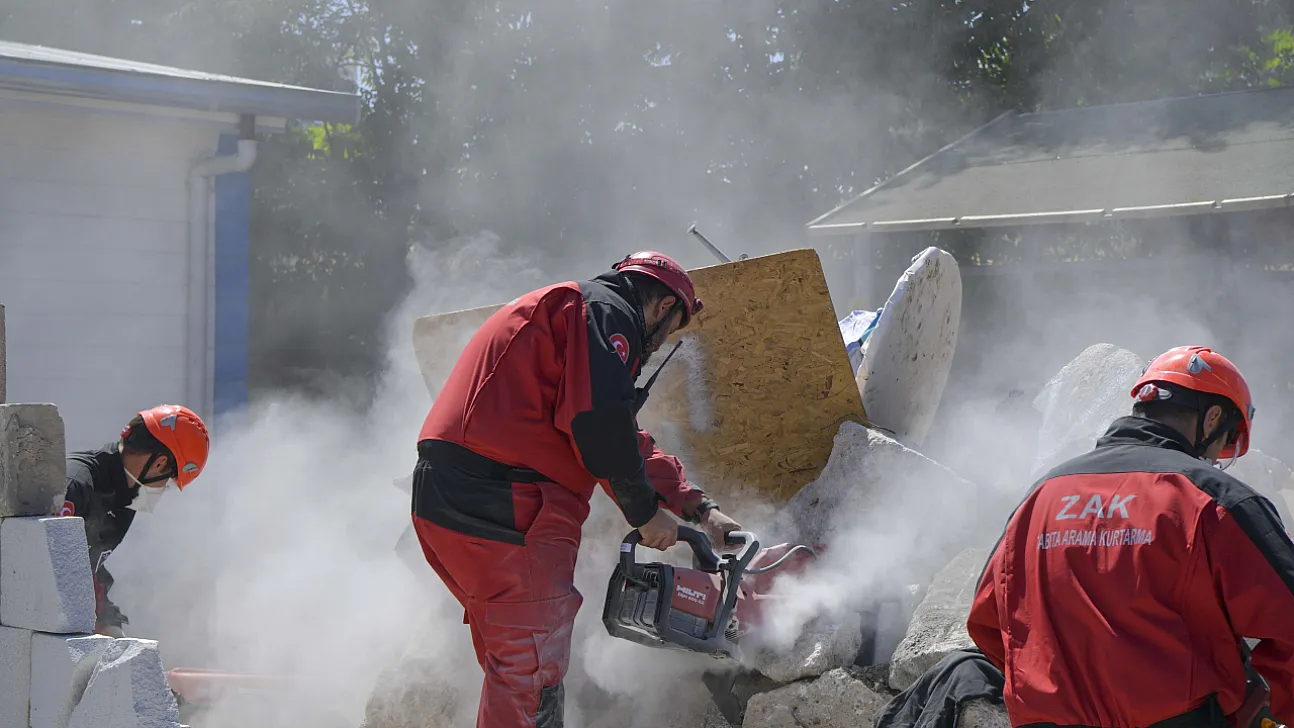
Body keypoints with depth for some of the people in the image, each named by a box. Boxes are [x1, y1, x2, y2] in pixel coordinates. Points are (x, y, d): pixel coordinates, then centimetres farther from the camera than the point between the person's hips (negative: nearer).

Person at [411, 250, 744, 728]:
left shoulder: (569, 311, 29)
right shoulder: (607, 312, -3)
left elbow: (629, 447, 29)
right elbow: (599, 420, -19)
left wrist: (699, 509, 25)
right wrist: (645, 511, -6)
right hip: (500, 504, -10)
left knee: (515, 664, 18)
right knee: (531, 669, -8)